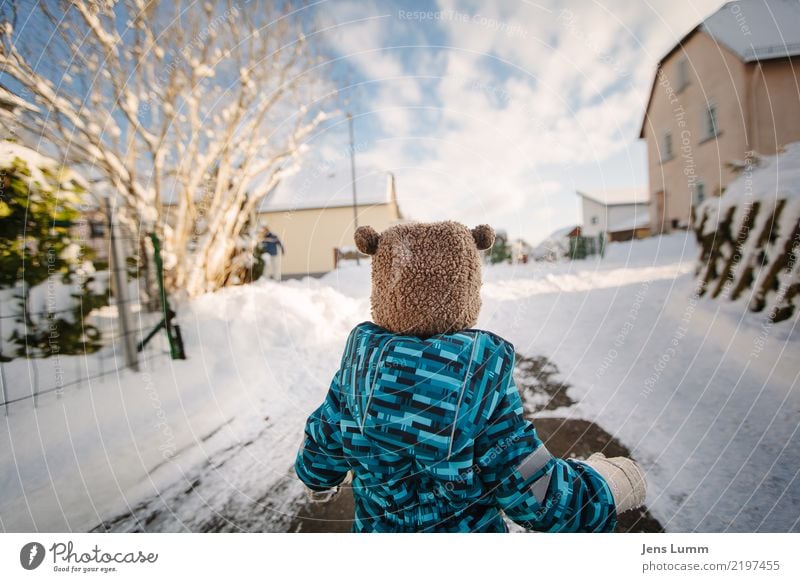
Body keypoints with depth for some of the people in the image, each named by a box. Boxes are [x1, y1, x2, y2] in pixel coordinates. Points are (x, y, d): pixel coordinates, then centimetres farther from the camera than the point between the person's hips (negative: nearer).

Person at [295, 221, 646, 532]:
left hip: (376, 527, 3)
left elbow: (322, 448, -4)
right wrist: (609, 487, -1)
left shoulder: (359, 364, -20)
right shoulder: (482, 377, -28)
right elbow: (528, 487, -20)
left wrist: (317, 478, 21)